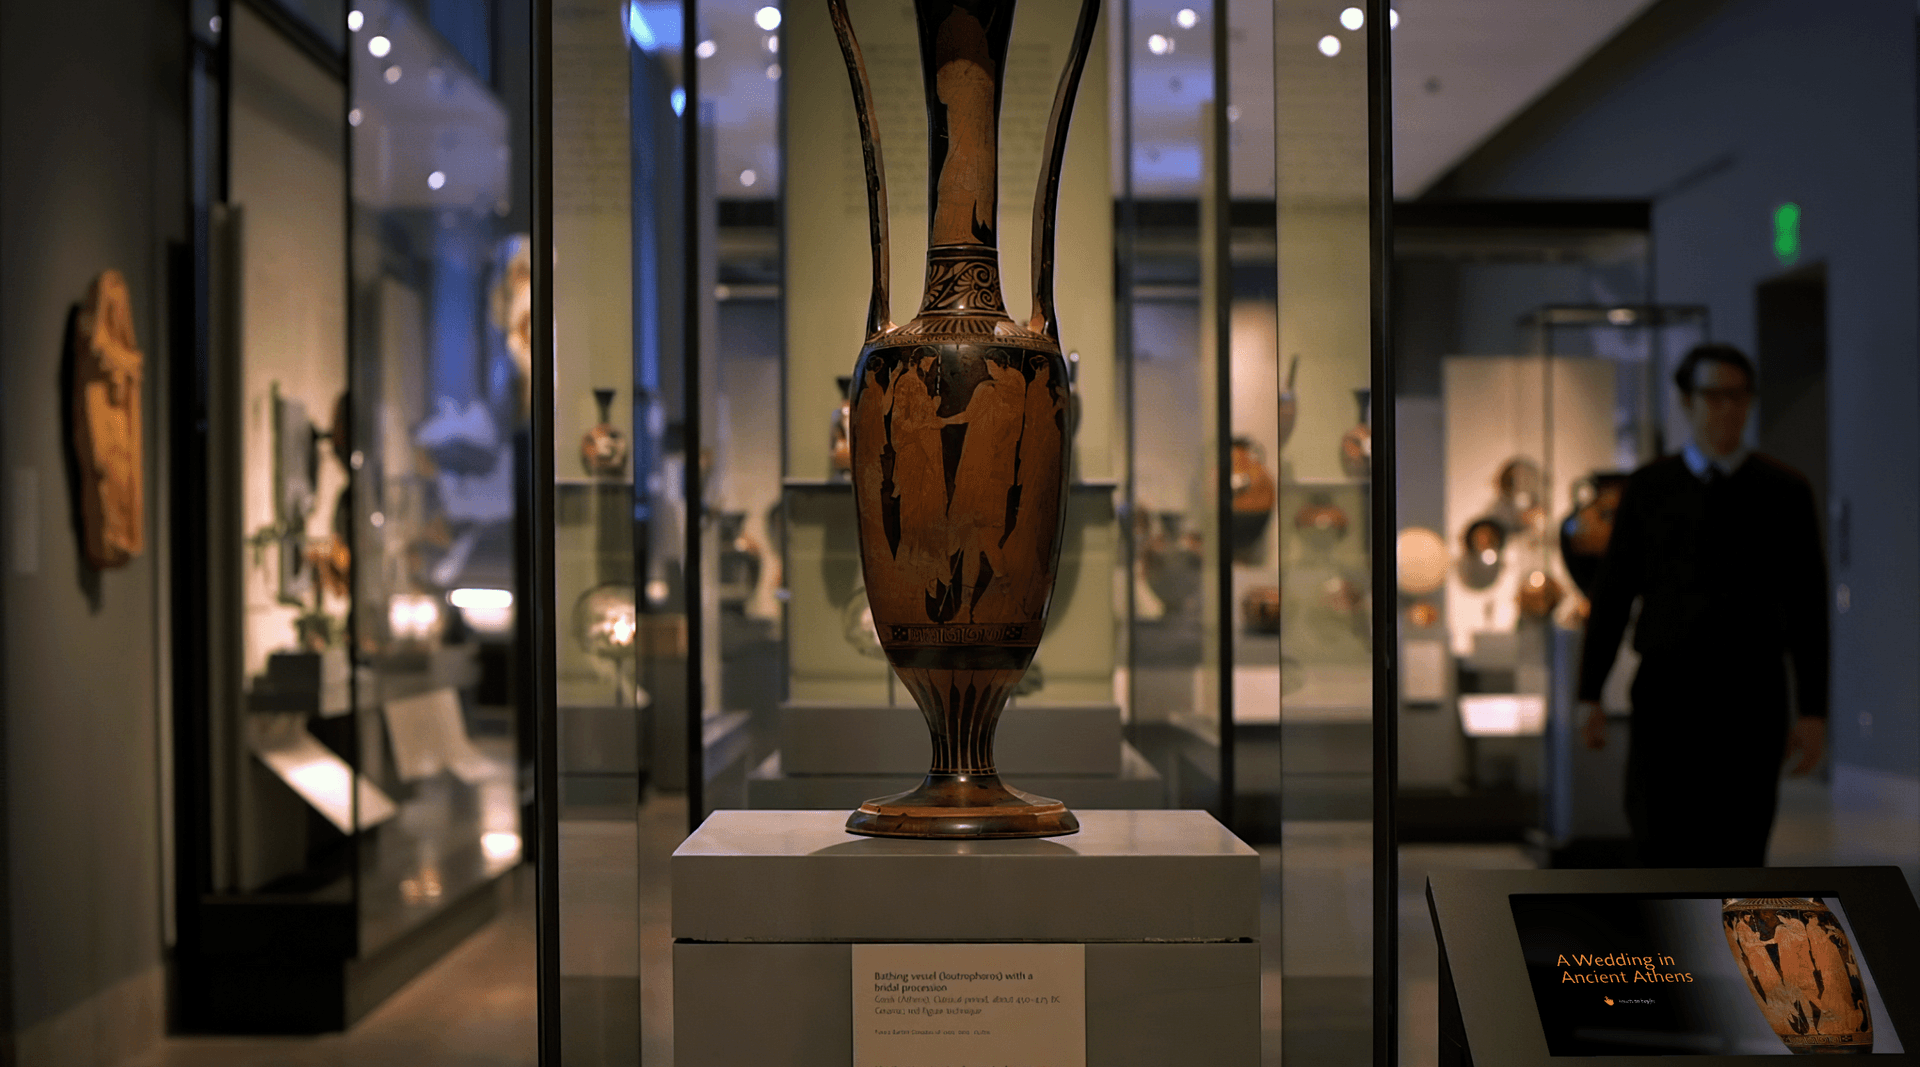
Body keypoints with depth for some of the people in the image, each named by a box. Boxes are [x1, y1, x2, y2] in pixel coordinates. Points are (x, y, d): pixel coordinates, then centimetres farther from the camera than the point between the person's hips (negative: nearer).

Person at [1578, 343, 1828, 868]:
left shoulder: (1785, 491, 3)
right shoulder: (1647, 488, 5)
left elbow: (1808, 607, 2)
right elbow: (1612, 594, 5)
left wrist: (1813, 711, -3)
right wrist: (1589, 694, 1)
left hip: (1751, 696, 0)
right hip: (1666, 692, 0)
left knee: (1739, 849, 1)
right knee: (1660, 838, -6)